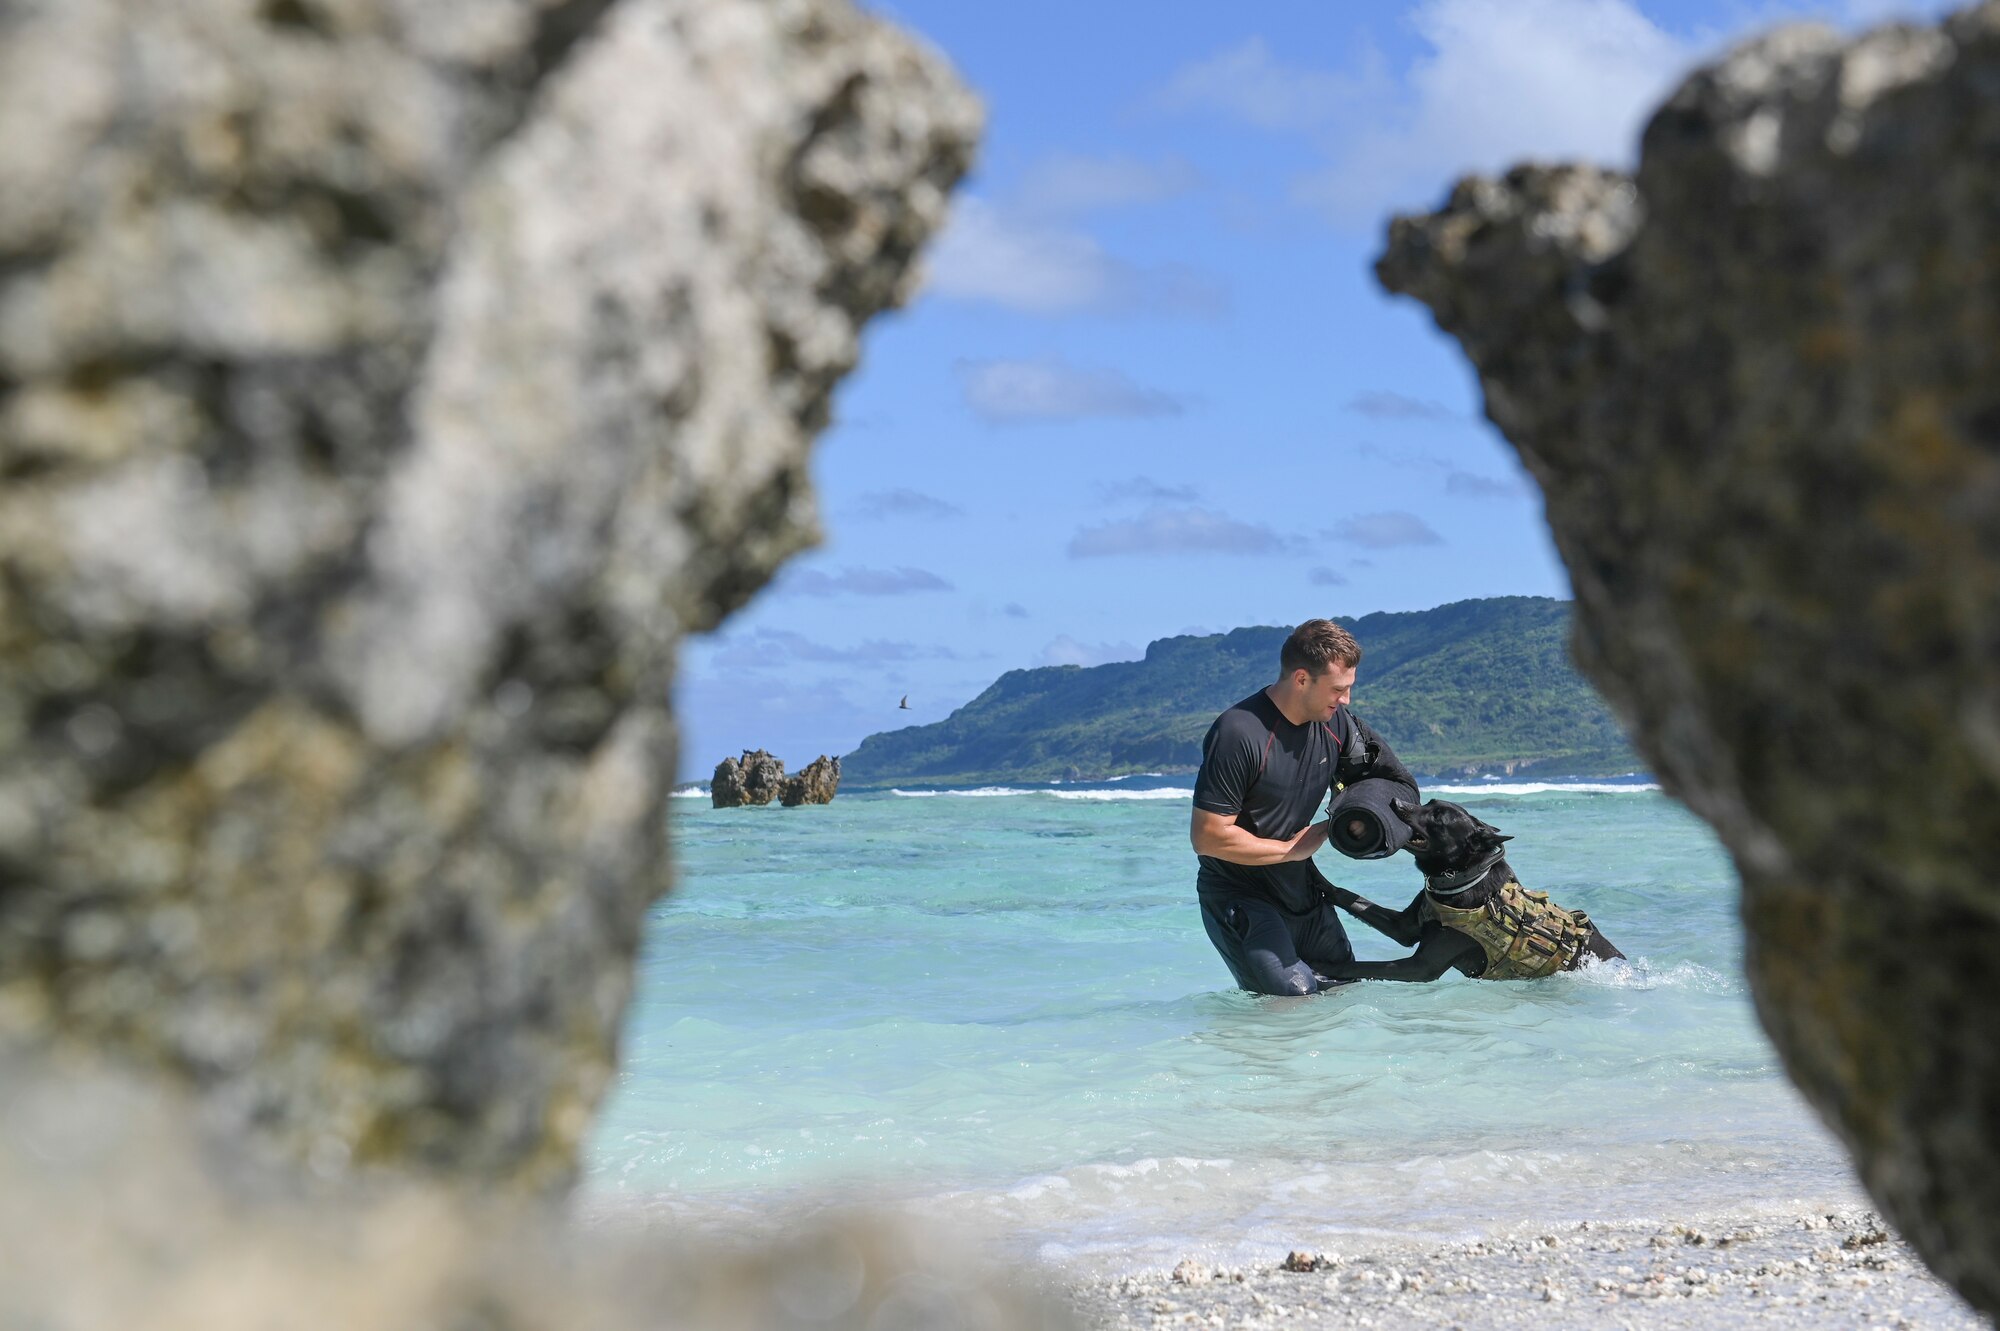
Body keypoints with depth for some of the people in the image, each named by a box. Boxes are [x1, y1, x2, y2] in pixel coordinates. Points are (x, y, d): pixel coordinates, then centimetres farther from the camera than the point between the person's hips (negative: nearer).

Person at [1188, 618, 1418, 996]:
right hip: (1240, 897, -8)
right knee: (1293, 998, -21)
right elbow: (1207, 837, -24)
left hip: (1302, 890, 8)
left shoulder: (1336, 724, -2)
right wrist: (1291, 848, -15)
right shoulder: (1238, 734, -24)